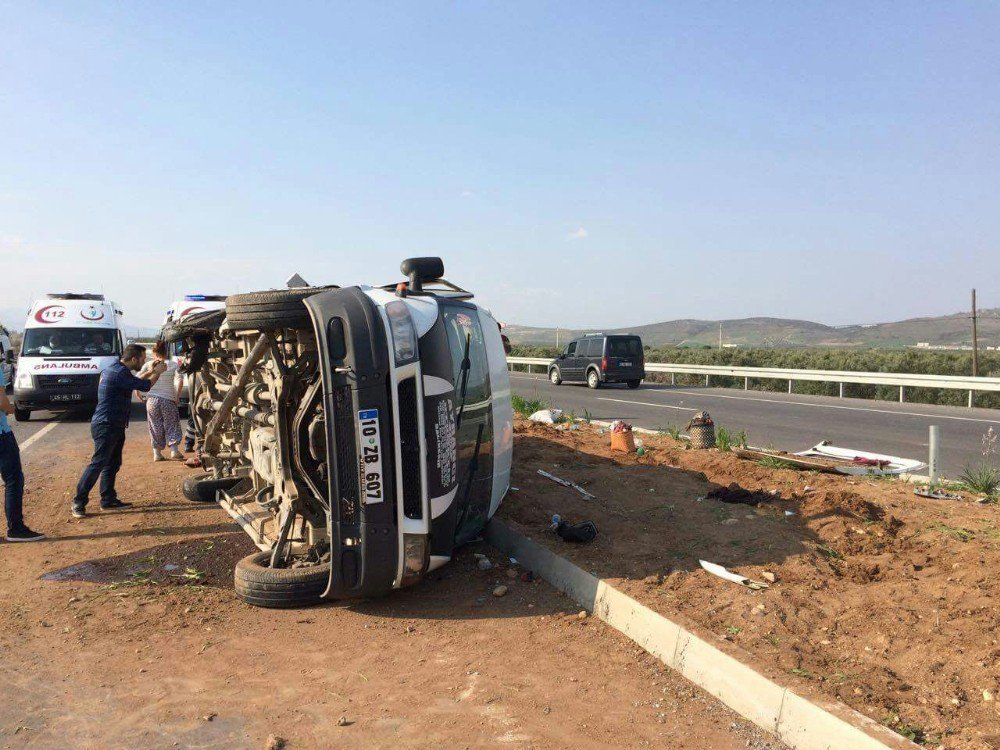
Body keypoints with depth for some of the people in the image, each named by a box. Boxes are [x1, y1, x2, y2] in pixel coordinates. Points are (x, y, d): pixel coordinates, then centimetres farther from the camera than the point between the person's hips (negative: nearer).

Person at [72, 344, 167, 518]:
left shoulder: (115, 369, 13)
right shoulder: (119, 373, -21)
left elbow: (134, 383, 29)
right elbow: (145, 386, -17)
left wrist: (150, 372, 21)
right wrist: (158, 372, -1)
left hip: (114, 425, 11)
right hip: (106, 426, -11)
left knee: (113, 463, 13)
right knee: (98, 463, -8)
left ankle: (108, 500, 19)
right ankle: (79, 502, -2)